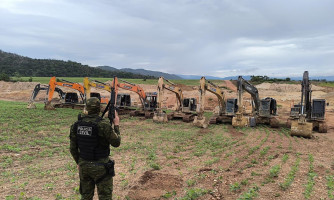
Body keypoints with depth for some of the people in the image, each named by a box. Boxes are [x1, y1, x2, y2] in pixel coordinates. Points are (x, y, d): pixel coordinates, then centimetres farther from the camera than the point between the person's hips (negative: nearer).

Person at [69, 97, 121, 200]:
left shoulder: (76, 125, -3)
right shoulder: (104, 124, -20)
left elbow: (73, 148, 4)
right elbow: (116, 143, -10)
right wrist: (116, 125, 2)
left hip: (84, 166, 6)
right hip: (101, 167, -5)